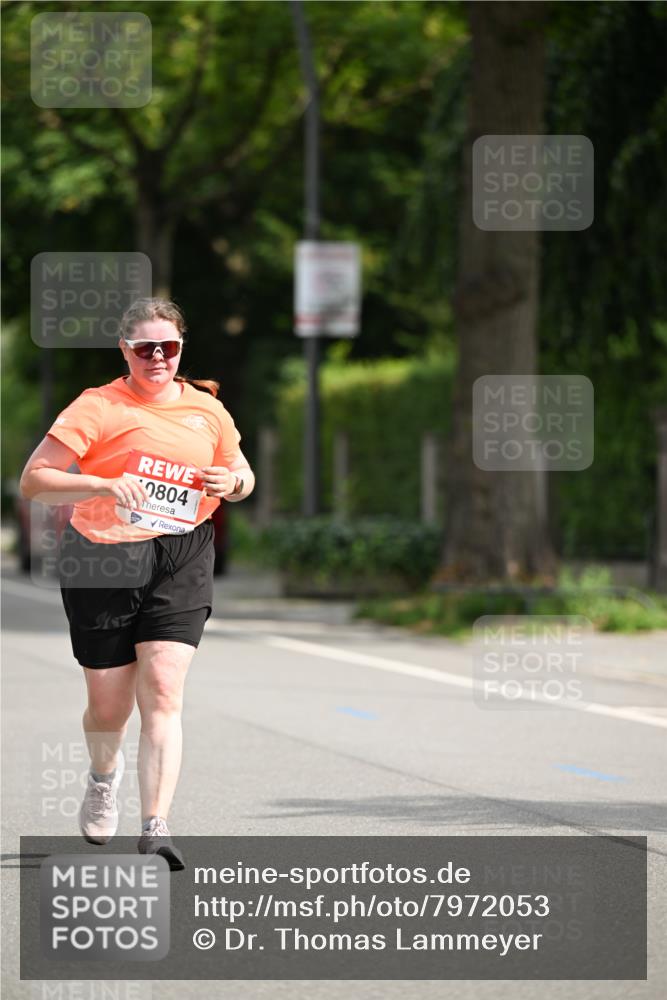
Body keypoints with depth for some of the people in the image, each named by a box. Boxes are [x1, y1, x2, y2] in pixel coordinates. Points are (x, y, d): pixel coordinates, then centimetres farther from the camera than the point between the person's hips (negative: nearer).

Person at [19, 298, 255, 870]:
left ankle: (156, 828, -18)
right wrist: (105, 486, -23)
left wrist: (231, 481, 0)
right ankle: (104, 776, 41)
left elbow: (243, 475, 25)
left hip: (181, 564, 2)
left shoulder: (207, 409, 10)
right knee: (109, 704, 6)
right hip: (103, 563, -1)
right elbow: (33, 481, -8)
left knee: (162, 693, -14)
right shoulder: (98, 408, -3)